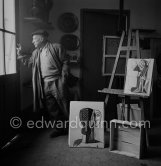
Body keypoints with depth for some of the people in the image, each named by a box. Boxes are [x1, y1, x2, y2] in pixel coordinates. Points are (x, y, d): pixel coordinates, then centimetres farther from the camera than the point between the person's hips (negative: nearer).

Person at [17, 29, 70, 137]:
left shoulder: (56, 47, -3)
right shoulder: (36, 52, 16)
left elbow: (65, 62, -6)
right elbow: (29, 62, 21)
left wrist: (63, 77, -13)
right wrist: (21, 54, 10)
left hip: (56, 83, -6)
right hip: (44, 85, 6)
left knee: (64, 107, -1)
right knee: (52, 109, 11)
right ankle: (59, 129, 24)